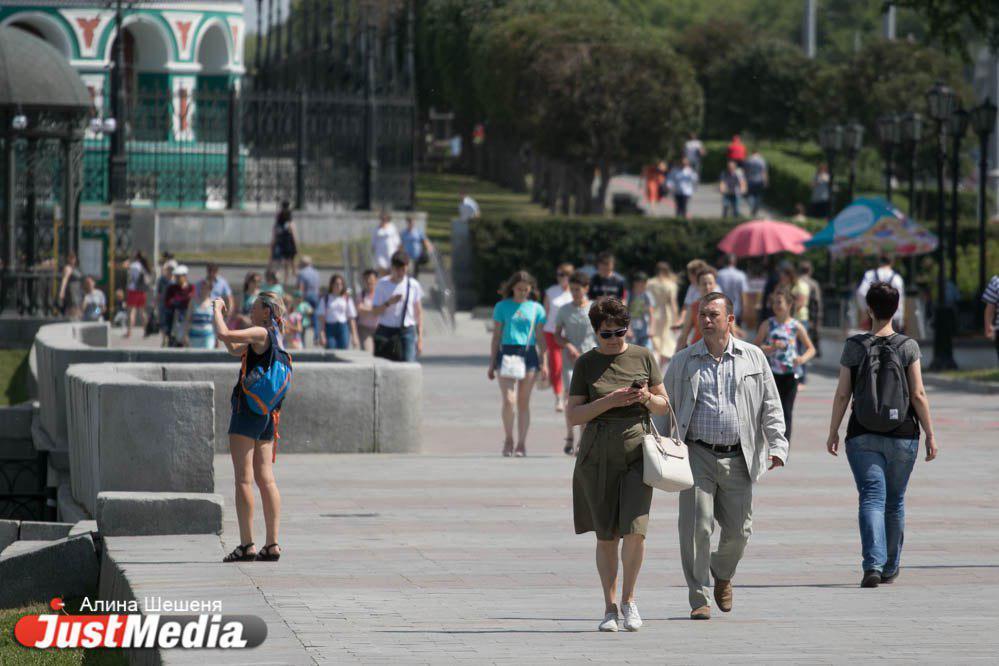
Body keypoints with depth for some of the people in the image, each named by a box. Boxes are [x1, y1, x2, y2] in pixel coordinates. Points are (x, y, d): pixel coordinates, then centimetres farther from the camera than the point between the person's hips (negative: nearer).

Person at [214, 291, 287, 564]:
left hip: (248, 409, -9)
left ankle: (247, 545, -9)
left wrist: (218, 310, -3)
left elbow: (223, 335, -20)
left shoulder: (261, 333, -10)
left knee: (244, 479, -7)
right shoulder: (275, 339, 17)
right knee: (265, 479, 7)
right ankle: (272, 544, 4)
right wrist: (222, 315, 23)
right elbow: (234, 349, 26)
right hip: (268, 416, 9)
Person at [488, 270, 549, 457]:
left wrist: (544, 363, 3)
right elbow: (496, 336, 9)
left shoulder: (536, 309, 10)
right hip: (507, 353, -1)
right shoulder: (502, 307, 7)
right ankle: (508, 439, 4)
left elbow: (541, 338, 11)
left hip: (529, 354, 1)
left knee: (523, 402, 4)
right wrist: (492, 364, 7)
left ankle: (521, 444, 10)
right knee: (509, 400, -13)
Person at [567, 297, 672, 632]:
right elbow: (574, 416, -3)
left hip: (637, 451, 0)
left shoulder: (643, 357, 4)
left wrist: (647, 398, -13)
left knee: (634, 530, -13)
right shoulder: (585, 364, 1)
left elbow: (664, 406, 10)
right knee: (606, 536, 5)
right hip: (598, 454, 0)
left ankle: (628, 598, 7)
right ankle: (610, 608, 17)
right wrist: (610, 401, -17)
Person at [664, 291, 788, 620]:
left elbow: (771, 406, 8)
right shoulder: (683, 362, 7)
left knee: (739, 530, 5)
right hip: (697, 455, -1)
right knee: (696, 525, -11)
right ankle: (698, 598, -4)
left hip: (737, 458, 1)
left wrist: (777, 446, -3)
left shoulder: (752, 357, 8)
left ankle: (722, 575, 36)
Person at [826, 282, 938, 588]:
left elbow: (842, 395, -2)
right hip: (902, 435, 1)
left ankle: (873, 565, -24)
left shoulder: (854, 346, -3)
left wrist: (833, 432, 9)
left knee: (871, 497, -5)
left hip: (863, 436, -1)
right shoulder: (908, 347, -4)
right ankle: (890, 568, 26)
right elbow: (918, 395, -6)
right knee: (895, 501, 15)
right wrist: (930, 435, 2)